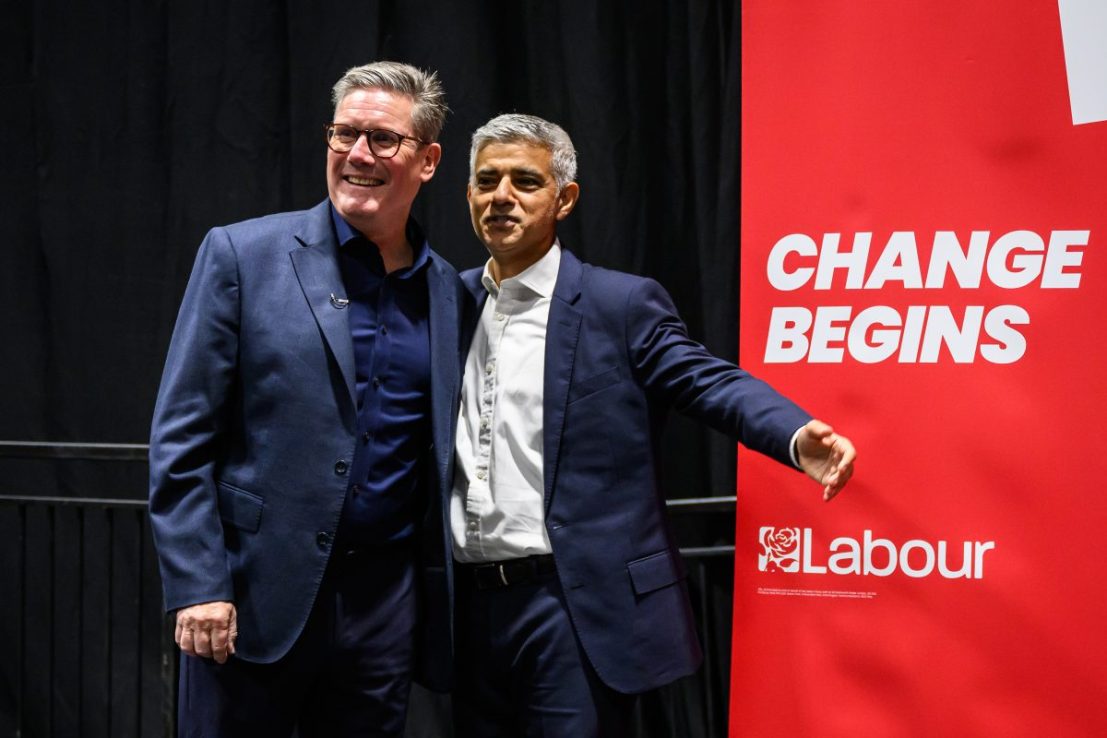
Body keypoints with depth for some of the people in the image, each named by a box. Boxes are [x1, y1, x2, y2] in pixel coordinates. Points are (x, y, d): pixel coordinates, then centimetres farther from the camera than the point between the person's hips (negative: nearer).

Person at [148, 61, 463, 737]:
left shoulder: (447, 289, 9)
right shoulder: (241, 256, -2)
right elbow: (181, 439, -4)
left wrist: (437, 599, 11)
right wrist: (197, 587, -11)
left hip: (385, 604, 4)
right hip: (257, 597, -3)